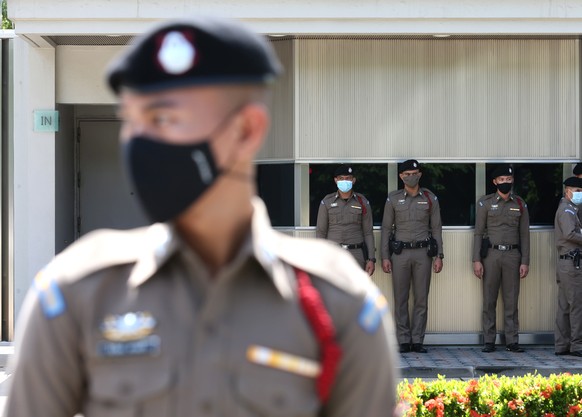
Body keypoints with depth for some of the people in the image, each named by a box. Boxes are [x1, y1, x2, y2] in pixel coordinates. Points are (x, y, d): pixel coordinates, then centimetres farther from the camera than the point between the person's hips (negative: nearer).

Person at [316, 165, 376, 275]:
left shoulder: (362, 202, 5)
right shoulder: (327, 202, 4)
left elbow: (368, 233, 6)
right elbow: (320, 232, 5)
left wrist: (371, 259, -1)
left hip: (357, 254, 0)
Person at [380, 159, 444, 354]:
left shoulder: (430, 198, 5)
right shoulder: (393, 199, 4)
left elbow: (436, 228, 7)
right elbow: (386, 228, 5)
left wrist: (439, 256, 0)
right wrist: (385, 257, -2)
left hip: (423, 252, 0)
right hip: (400, 252, 0)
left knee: (421, 298, 1)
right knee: (400, 299, 0)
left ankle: (417, 340, 6)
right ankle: (403, 341, 5)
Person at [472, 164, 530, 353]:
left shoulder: (520, 204, 7)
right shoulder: (485, 203, 2)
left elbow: (524, 234, 7)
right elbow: (478, 233, 0)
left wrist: (525, 262, 1)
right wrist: (476, 260, -7)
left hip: (512, 255, 1)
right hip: (491, 254, -1)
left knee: (511, 300, 2)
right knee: (489, 300, 2)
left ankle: (512, 341, 6)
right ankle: (489, 341, 6)